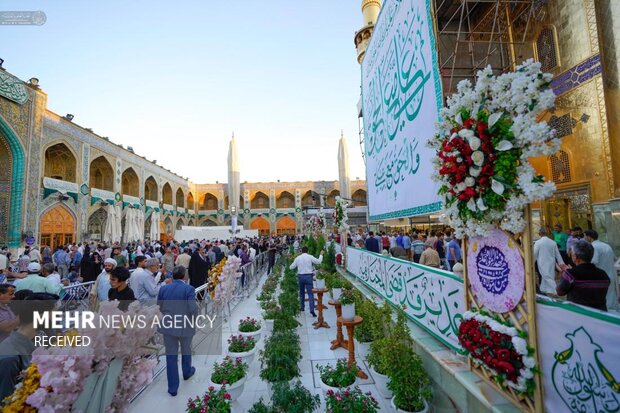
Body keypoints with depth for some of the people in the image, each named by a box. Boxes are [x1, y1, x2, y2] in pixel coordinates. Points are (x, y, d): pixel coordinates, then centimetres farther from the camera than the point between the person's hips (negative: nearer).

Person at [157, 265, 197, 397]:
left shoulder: (163, 288, -4)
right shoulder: (189, 289, -17)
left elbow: (159, 307, 6)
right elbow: (193, 309, -22)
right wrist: (195, 317, 0)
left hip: (168, 326, 3)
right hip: (185, 326, -2)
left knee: (171, 356, 13)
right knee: (186, 351, 23)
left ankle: (173, 388, 21)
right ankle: (187, 372, 47)